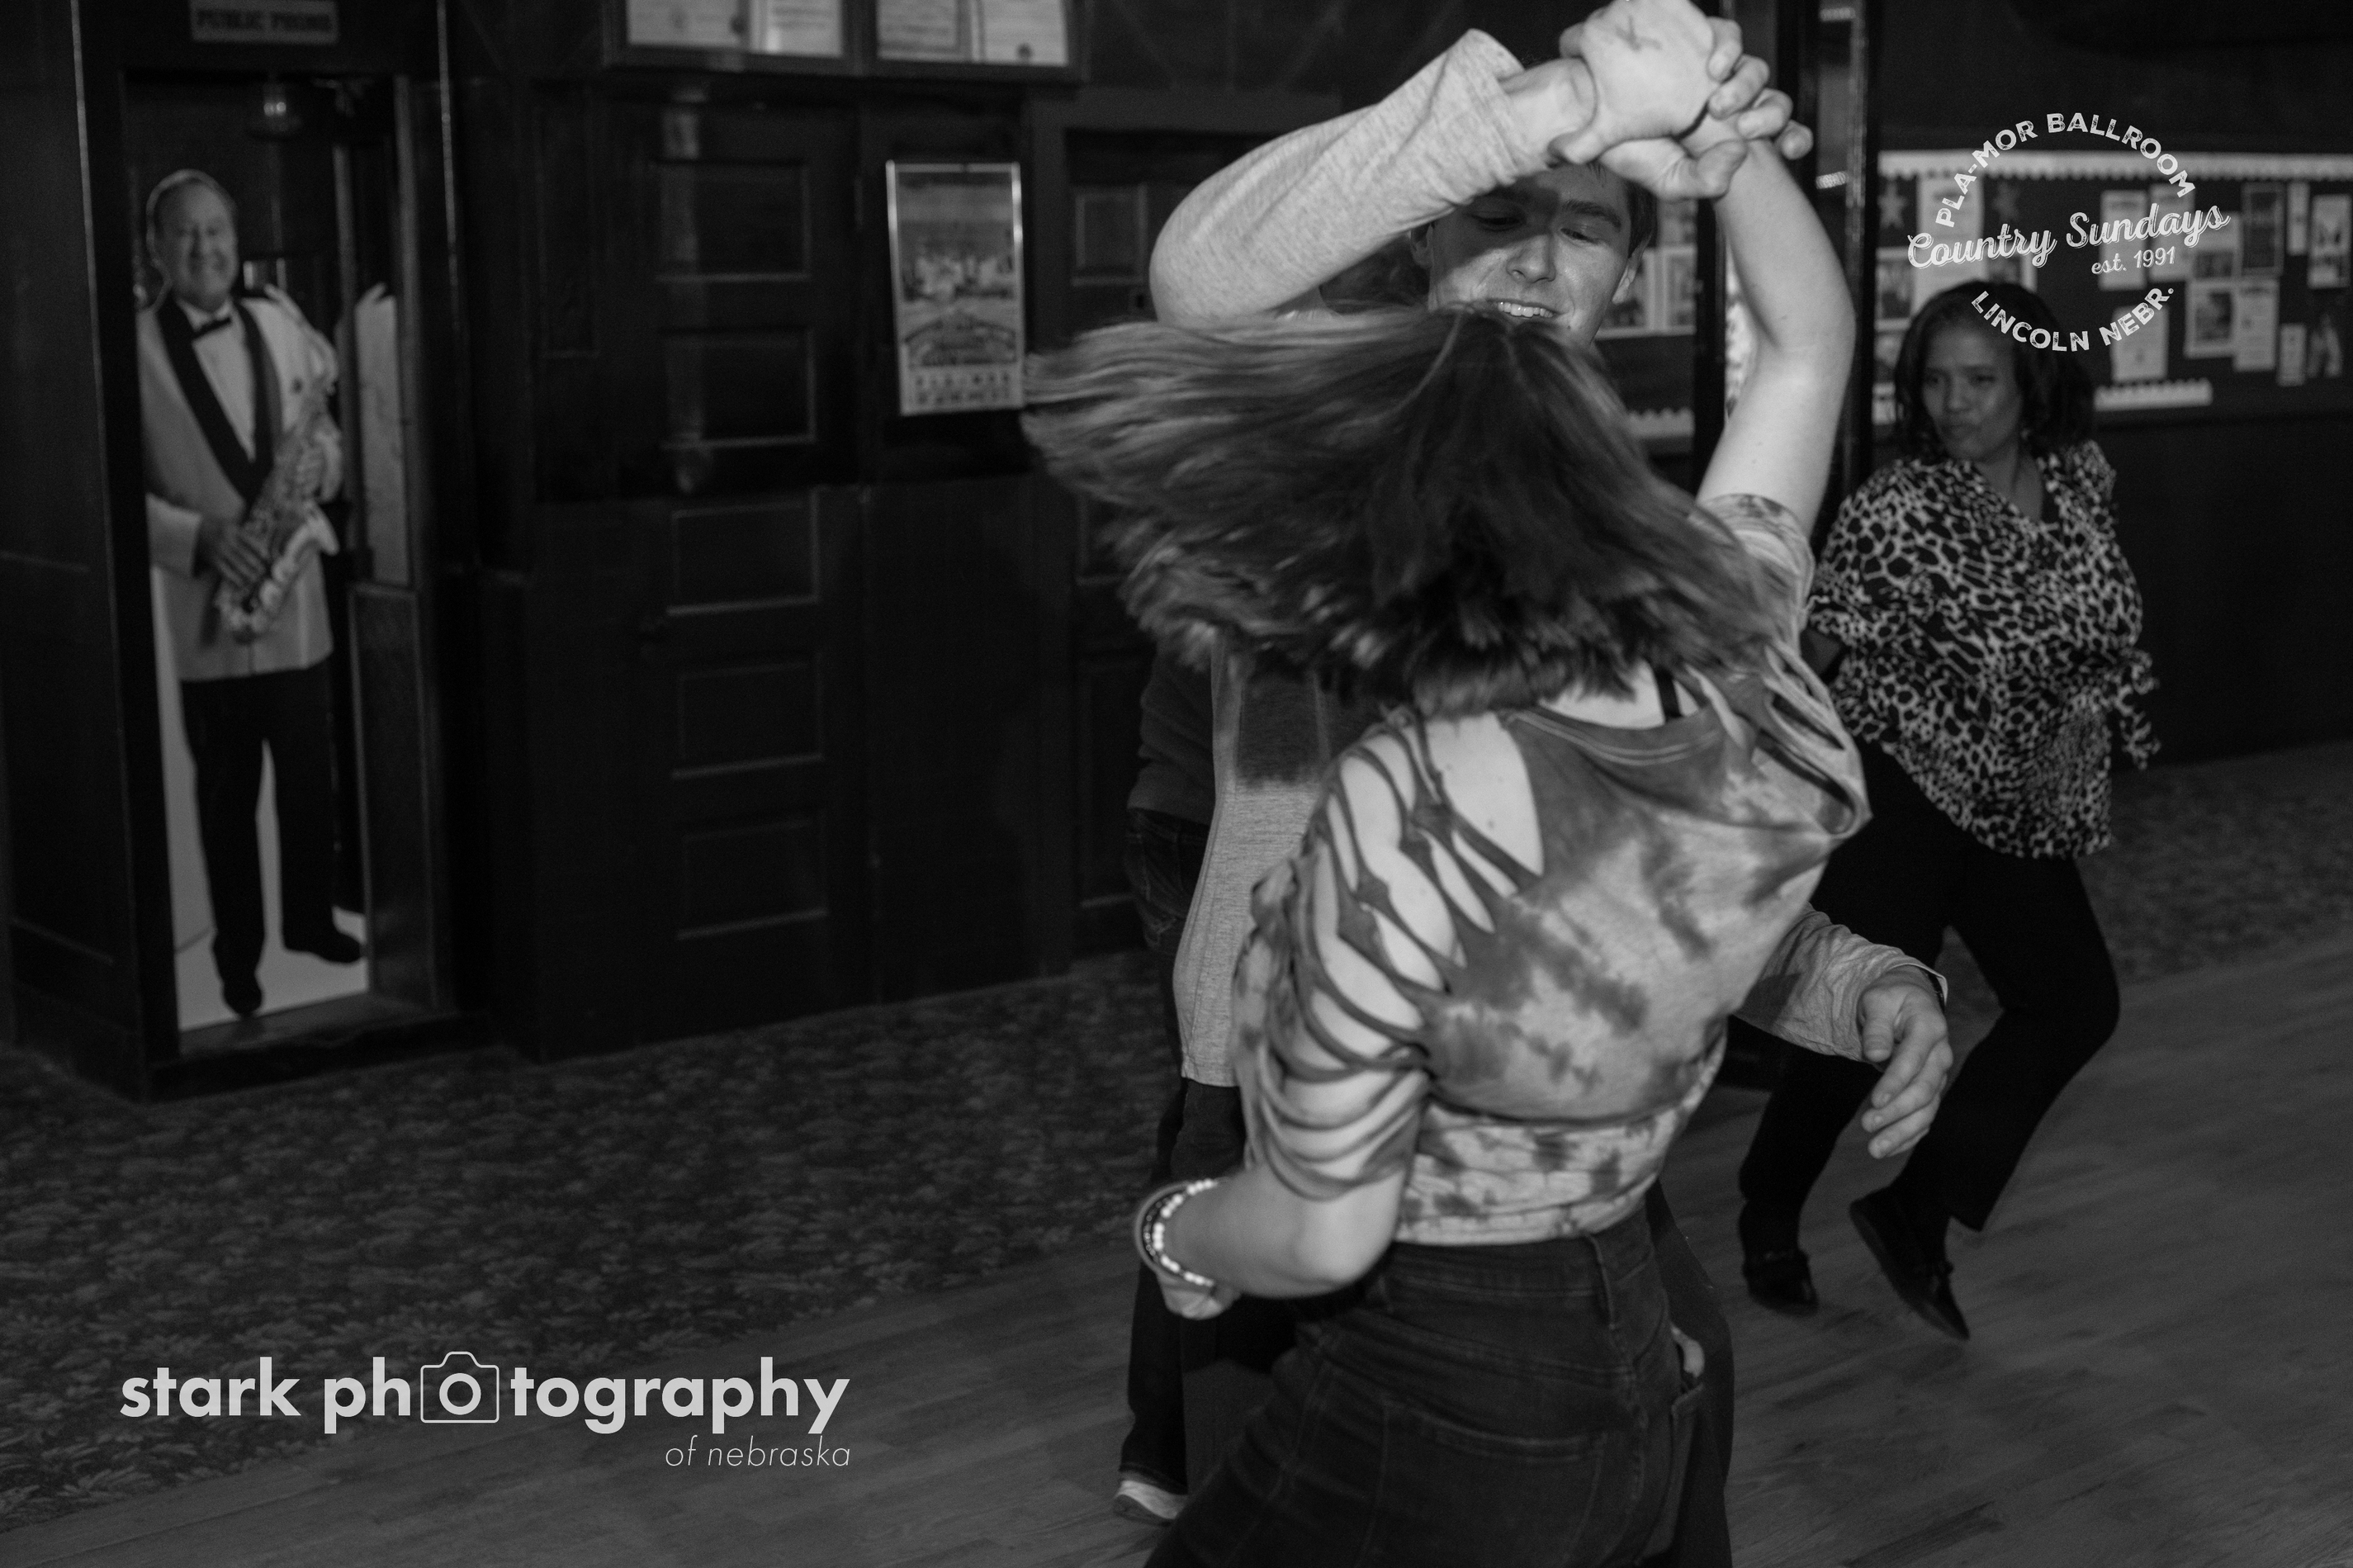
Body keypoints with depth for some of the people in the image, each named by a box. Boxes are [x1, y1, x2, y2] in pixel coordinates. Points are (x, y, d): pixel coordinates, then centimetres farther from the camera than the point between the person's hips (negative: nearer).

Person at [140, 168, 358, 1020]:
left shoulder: (279, 319, 4)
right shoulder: (136, 349, -11)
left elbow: (332, 405, 19)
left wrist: (327, 455, -3)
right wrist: (197, 537, -23)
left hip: (294, 597, 4)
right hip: (205, 610, -4)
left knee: (310, 778, 13)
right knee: (227, 793, 8)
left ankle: (310, 919, 33)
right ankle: (238, 951, 22)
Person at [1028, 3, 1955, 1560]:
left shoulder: (1401, 820, -29)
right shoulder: (1745, 676, -12)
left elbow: (1324, 1232, -18)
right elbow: (1811, 340, 6)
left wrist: (1180, 1234, 1)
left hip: (1426, 1423, -7)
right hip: (1628, 1384, 7)